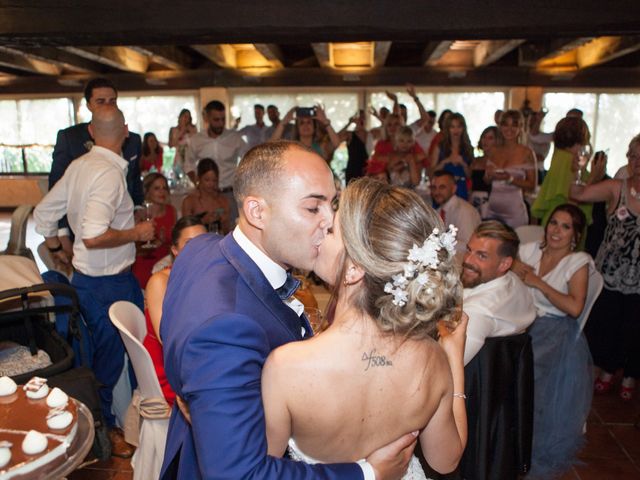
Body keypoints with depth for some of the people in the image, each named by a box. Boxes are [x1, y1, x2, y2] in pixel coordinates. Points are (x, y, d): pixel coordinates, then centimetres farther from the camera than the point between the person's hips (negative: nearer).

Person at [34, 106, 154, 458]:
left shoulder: (79, 165, 5)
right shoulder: (109, 172, -22)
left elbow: (43, 214, 13)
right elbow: (94, 236, -32)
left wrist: (57, 250, 26)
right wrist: (136, 233, -18)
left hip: (87, 276, 9)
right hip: (108, 282, -8)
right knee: (109, 359, 9)